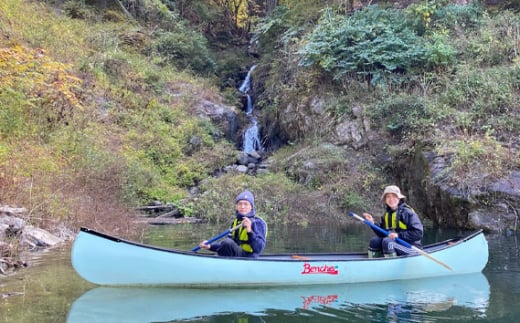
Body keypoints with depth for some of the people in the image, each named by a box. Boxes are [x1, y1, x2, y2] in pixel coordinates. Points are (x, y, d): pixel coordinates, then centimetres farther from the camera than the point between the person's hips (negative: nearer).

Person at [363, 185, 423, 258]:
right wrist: (372, 223, 0)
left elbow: (418, 233, -18)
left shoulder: (407, 212, -11)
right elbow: (382, 234, 11)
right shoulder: (386, 215, 11)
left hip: (410, 248, -7)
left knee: (387, 241, -28)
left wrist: (399, 235, -24)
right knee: (374, 241, -4)